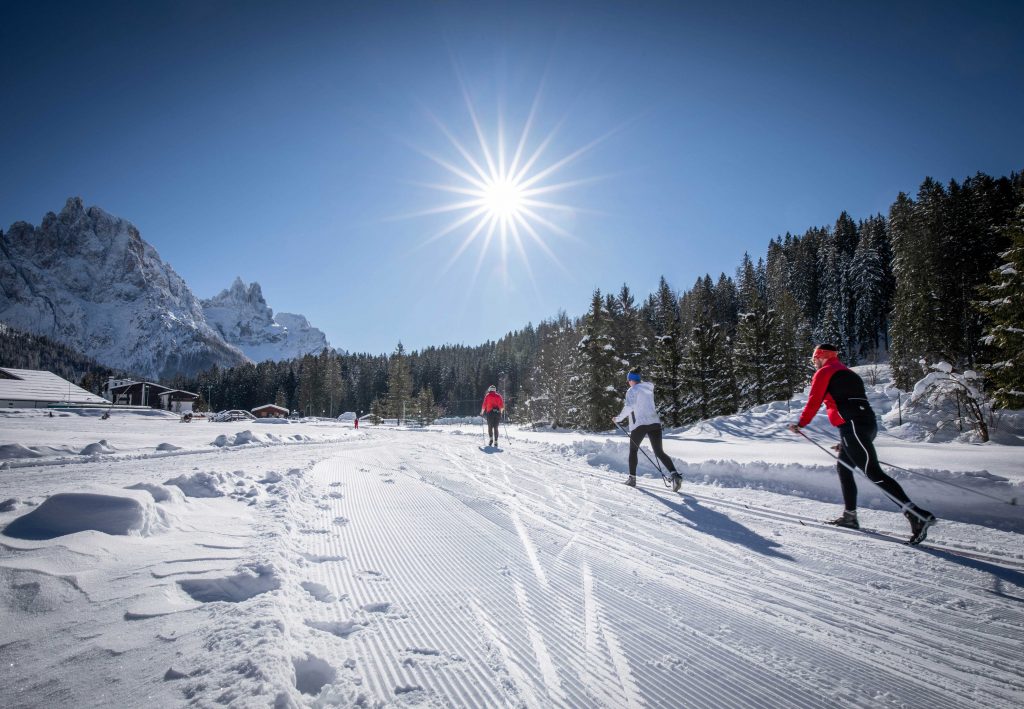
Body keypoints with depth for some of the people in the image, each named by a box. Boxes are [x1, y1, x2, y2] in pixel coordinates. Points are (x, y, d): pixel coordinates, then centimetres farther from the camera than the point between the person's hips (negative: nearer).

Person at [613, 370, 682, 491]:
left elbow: (629, 407, -16)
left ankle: (632, 478, 15)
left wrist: (618, 418, -6)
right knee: (659, 452, 5)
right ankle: (675, 474, -14)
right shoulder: (649, 389, 14)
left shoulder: (632, 391, -6)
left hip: (639, 424, -5)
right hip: (655, 422, 5)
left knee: (633, 450, 14)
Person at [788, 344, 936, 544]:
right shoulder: (846, 373, 29)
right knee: (843, 467, 19)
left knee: (873, 473, -15)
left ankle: (918, 515, -23)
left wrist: (800, 424, 10)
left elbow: (814, 402, -3)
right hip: (868, 424, 10)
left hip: (853, 425, -10)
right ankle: (850, 515, 20)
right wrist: (845, 440, 33)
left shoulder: (824, 372, 3)